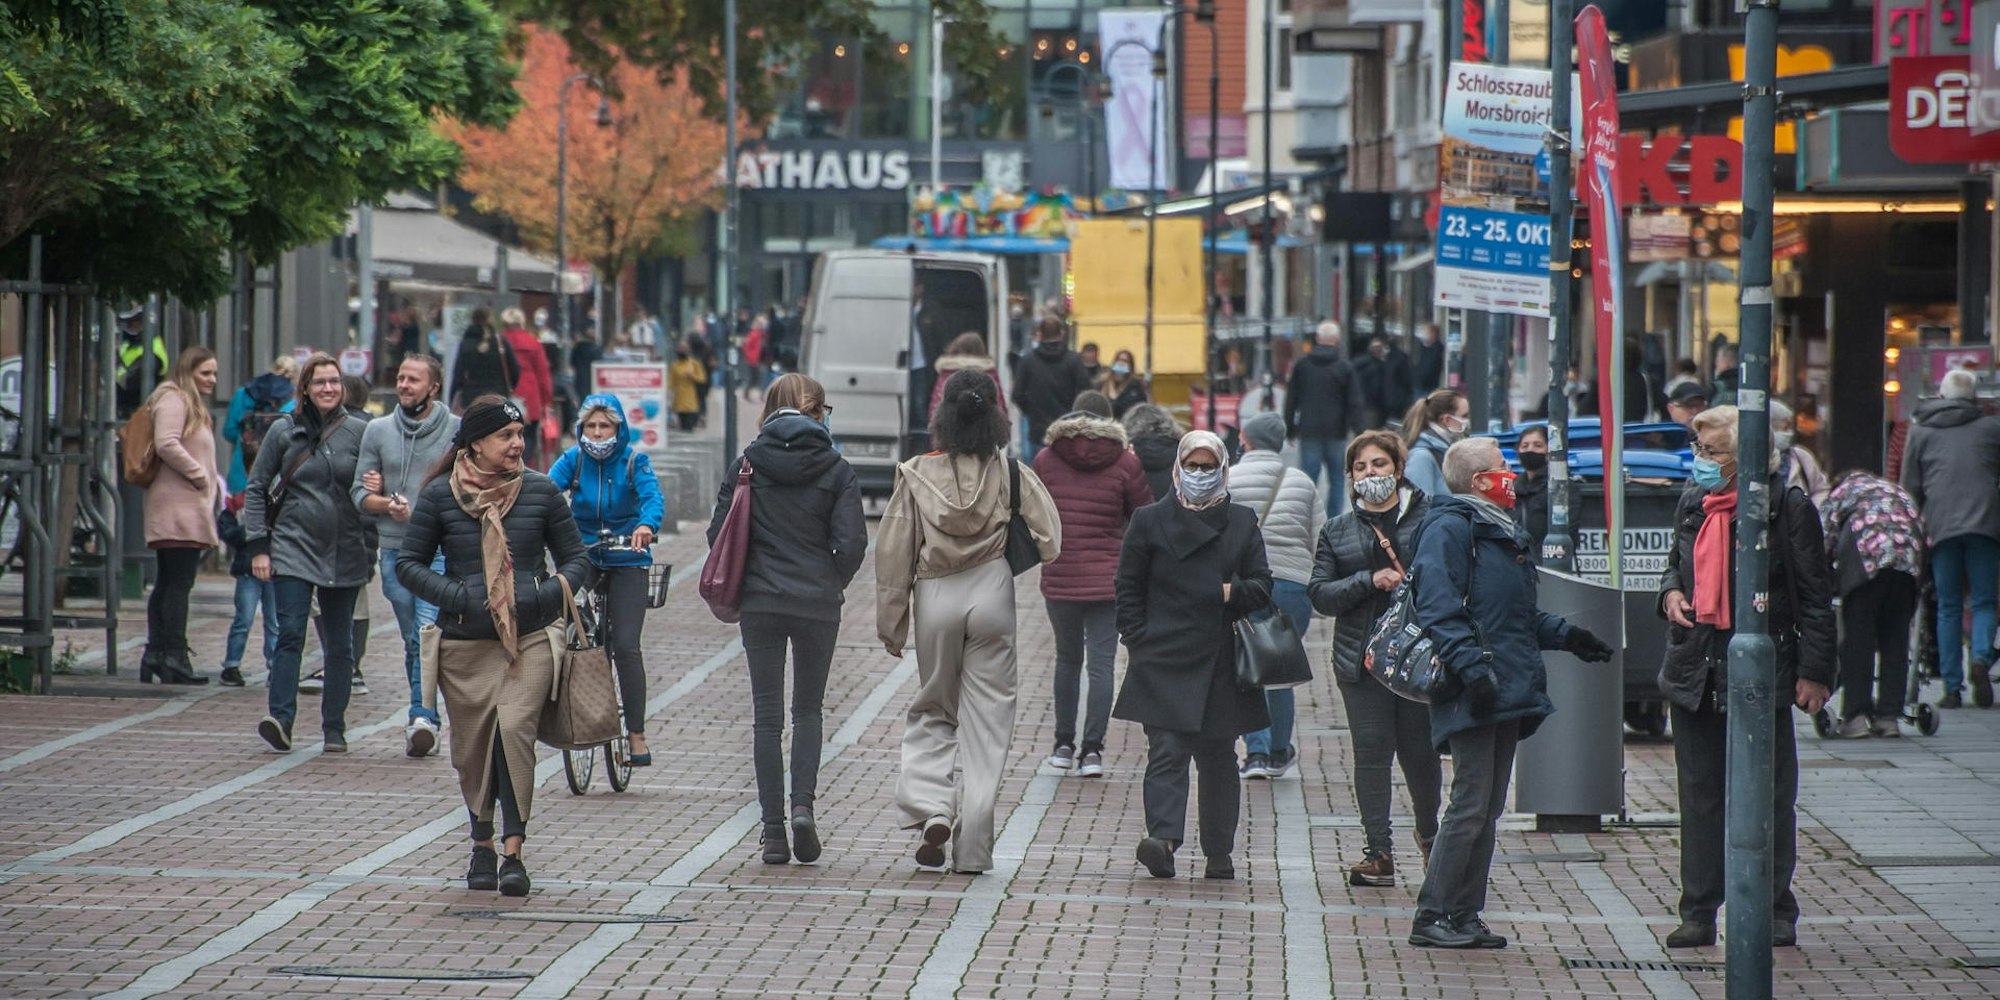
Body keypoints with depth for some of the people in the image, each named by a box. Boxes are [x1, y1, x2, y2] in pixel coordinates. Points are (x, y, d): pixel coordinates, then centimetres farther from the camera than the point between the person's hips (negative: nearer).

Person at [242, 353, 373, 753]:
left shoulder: (359, 431, 4)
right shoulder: (284, 431, 3)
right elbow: (256, 489, 7)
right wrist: (258, 546, 0)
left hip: (344, 554, 1)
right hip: (293, 550, -1)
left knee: (340, 643, 5)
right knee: (290, 635, -13)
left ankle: (334, 729, 12)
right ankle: (280, 719, -18)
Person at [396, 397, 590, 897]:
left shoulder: (540, 491, 4)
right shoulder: (440, 496, 1)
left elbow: (576, 557, 12)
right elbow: (409, 564, 7)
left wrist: (554, 592, -8)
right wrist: (454, 596, -8)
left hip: (530, 637, -1)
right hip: (464, 644, 1)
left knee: (514, 729, -19)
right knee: (473, 745, 6)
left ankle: (513, 852, -19)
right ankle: (482, 845, 27)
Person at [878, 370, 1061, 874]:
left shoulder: (916, 475, -4)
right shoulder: (1011, 475, -5)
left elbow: (893, 554, -2)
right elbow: (1049, 541, -6)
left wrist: (890, 623, 6)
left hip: (935, 598, 0)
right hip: (992, 595, 0)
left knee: (933, 711, 18)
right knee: (986, 720, 6)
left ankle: (931, 808, -6)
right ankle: (972, 847, 4)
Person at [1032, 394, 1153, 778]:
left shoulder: (1046, 460, 2)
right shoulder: (1125, 463, -4)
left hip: (1059, 578, 2)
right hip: (1108, 579, -2)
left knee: (1067, 659, 18)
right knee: (1101, 664, 0)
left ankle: (1064, 744, 20)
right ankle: (1092, 749, -8)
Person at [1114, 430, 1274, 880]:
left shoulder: (1242, 523, 12)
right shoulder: (1150, 521, 7)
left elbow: (1262, 588, 10)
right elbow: (1129, 589, 7)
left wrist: (1229, 593, -11)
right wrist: (1140, 642, -4)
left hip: (1222, 662, 2)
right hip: (1165, 662, -2)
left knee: (1218, 758, 9)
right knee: (1167, 751, -14)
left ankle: (1219, 854, 16)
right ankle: (1163, 839, -26)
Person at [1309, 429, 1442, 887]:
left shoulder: (1430, 518, 3)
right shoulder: (1338, 531, 12)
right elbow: (1320, 594, 3)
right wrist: (1370, 581, -11)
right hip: (1364, 658, 2)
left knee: (1420, 752, 4)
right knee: (1371, 752, -4)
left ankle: (1429, 834, 30)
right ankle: (1379, 852, -3)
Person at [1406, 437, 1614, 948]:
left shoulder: (1501, 532, 22)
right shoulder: (1449, 528, -9)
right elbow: (1439, 609, -19)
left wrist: (1565, 636, 26)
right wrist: (1472, 667, -27)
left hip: (1508, 691, 10)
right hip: (1474, 694, -10)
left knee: (1488, 809, 10)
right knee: (1470, 806, -12)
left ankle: (1464, 916, 14)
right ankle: (1433, 916, -9)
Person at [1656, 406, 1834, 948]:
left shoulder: (1787, 508, -8)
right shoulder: (1693, 506, 10)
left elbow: (1815, 595, -7)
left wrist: (1814, 672, -10)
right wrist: (1671, 593, 2)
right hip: (1695, 670, 6)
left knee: (1769, 796, 2)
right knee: (1700, 793, 8)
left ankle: (1776, 912, 10)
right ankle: (1698, 913, 14)